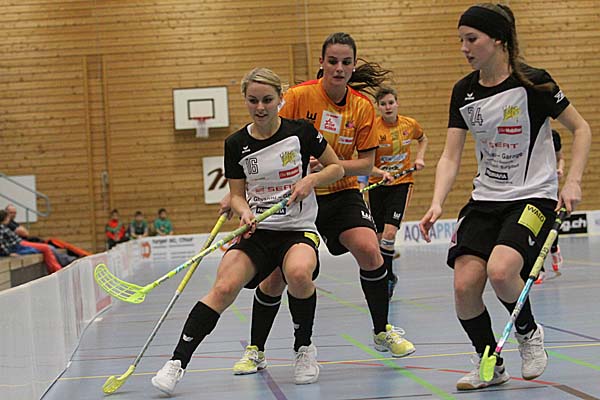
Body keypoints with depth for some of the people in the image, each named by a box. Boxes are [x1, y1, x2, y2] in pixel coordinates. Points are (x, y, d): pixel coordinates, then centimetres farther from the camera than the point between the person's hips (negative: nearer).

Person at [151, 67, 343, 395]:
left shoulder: (301, 131, -3)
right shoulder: (236, 144, 3)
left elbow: (336, 167, 8)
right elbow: (237, 195, 9)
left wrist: (312, 179, -12)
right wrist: (244, 211, -13)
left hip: (299, 230, -2)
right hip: (258, 232, 2)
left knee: (298, 273, -35)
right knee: (223, 287, -24)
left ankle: (304, 348, -9)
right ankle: (177, 361, -20)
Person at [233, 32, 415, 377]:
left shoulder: (363, 107, -6)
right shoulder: (299, 96, -13)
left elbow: (366, 164, -4)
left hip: (341, 193, 2)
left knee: (369, 250, -21)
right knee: (277, 275, -4)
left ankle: (383, 332, 2)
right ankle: (255, 351, 17)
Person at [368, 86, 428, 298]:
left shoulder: (410, 124, -4)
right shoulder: (373, 128, -13)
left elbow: (423, 139, 20)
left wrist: (420, 157, 3)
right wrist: (382, 173, -35)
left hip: (402, 183, 0)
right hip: (378, 184, 0)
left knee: (390, 231, -18)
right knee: (379, 235, 6)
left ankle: (386, 277, -6)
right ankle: (388, 276, 27)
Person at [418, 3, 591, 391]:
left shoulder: (532, 82, -11)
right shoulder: (464, 92, 3)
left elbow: (582, 129, -2)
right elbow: (450, 157, 2)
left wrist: (572, 181, -14)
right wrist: (437, 204, -13)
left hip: (534, 196, -5)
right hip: (486, 199, 5)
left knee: (500, 271, -28)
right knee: (464, 284, -12)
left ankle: (529, 333, 4)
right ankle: (491, 366, 12)